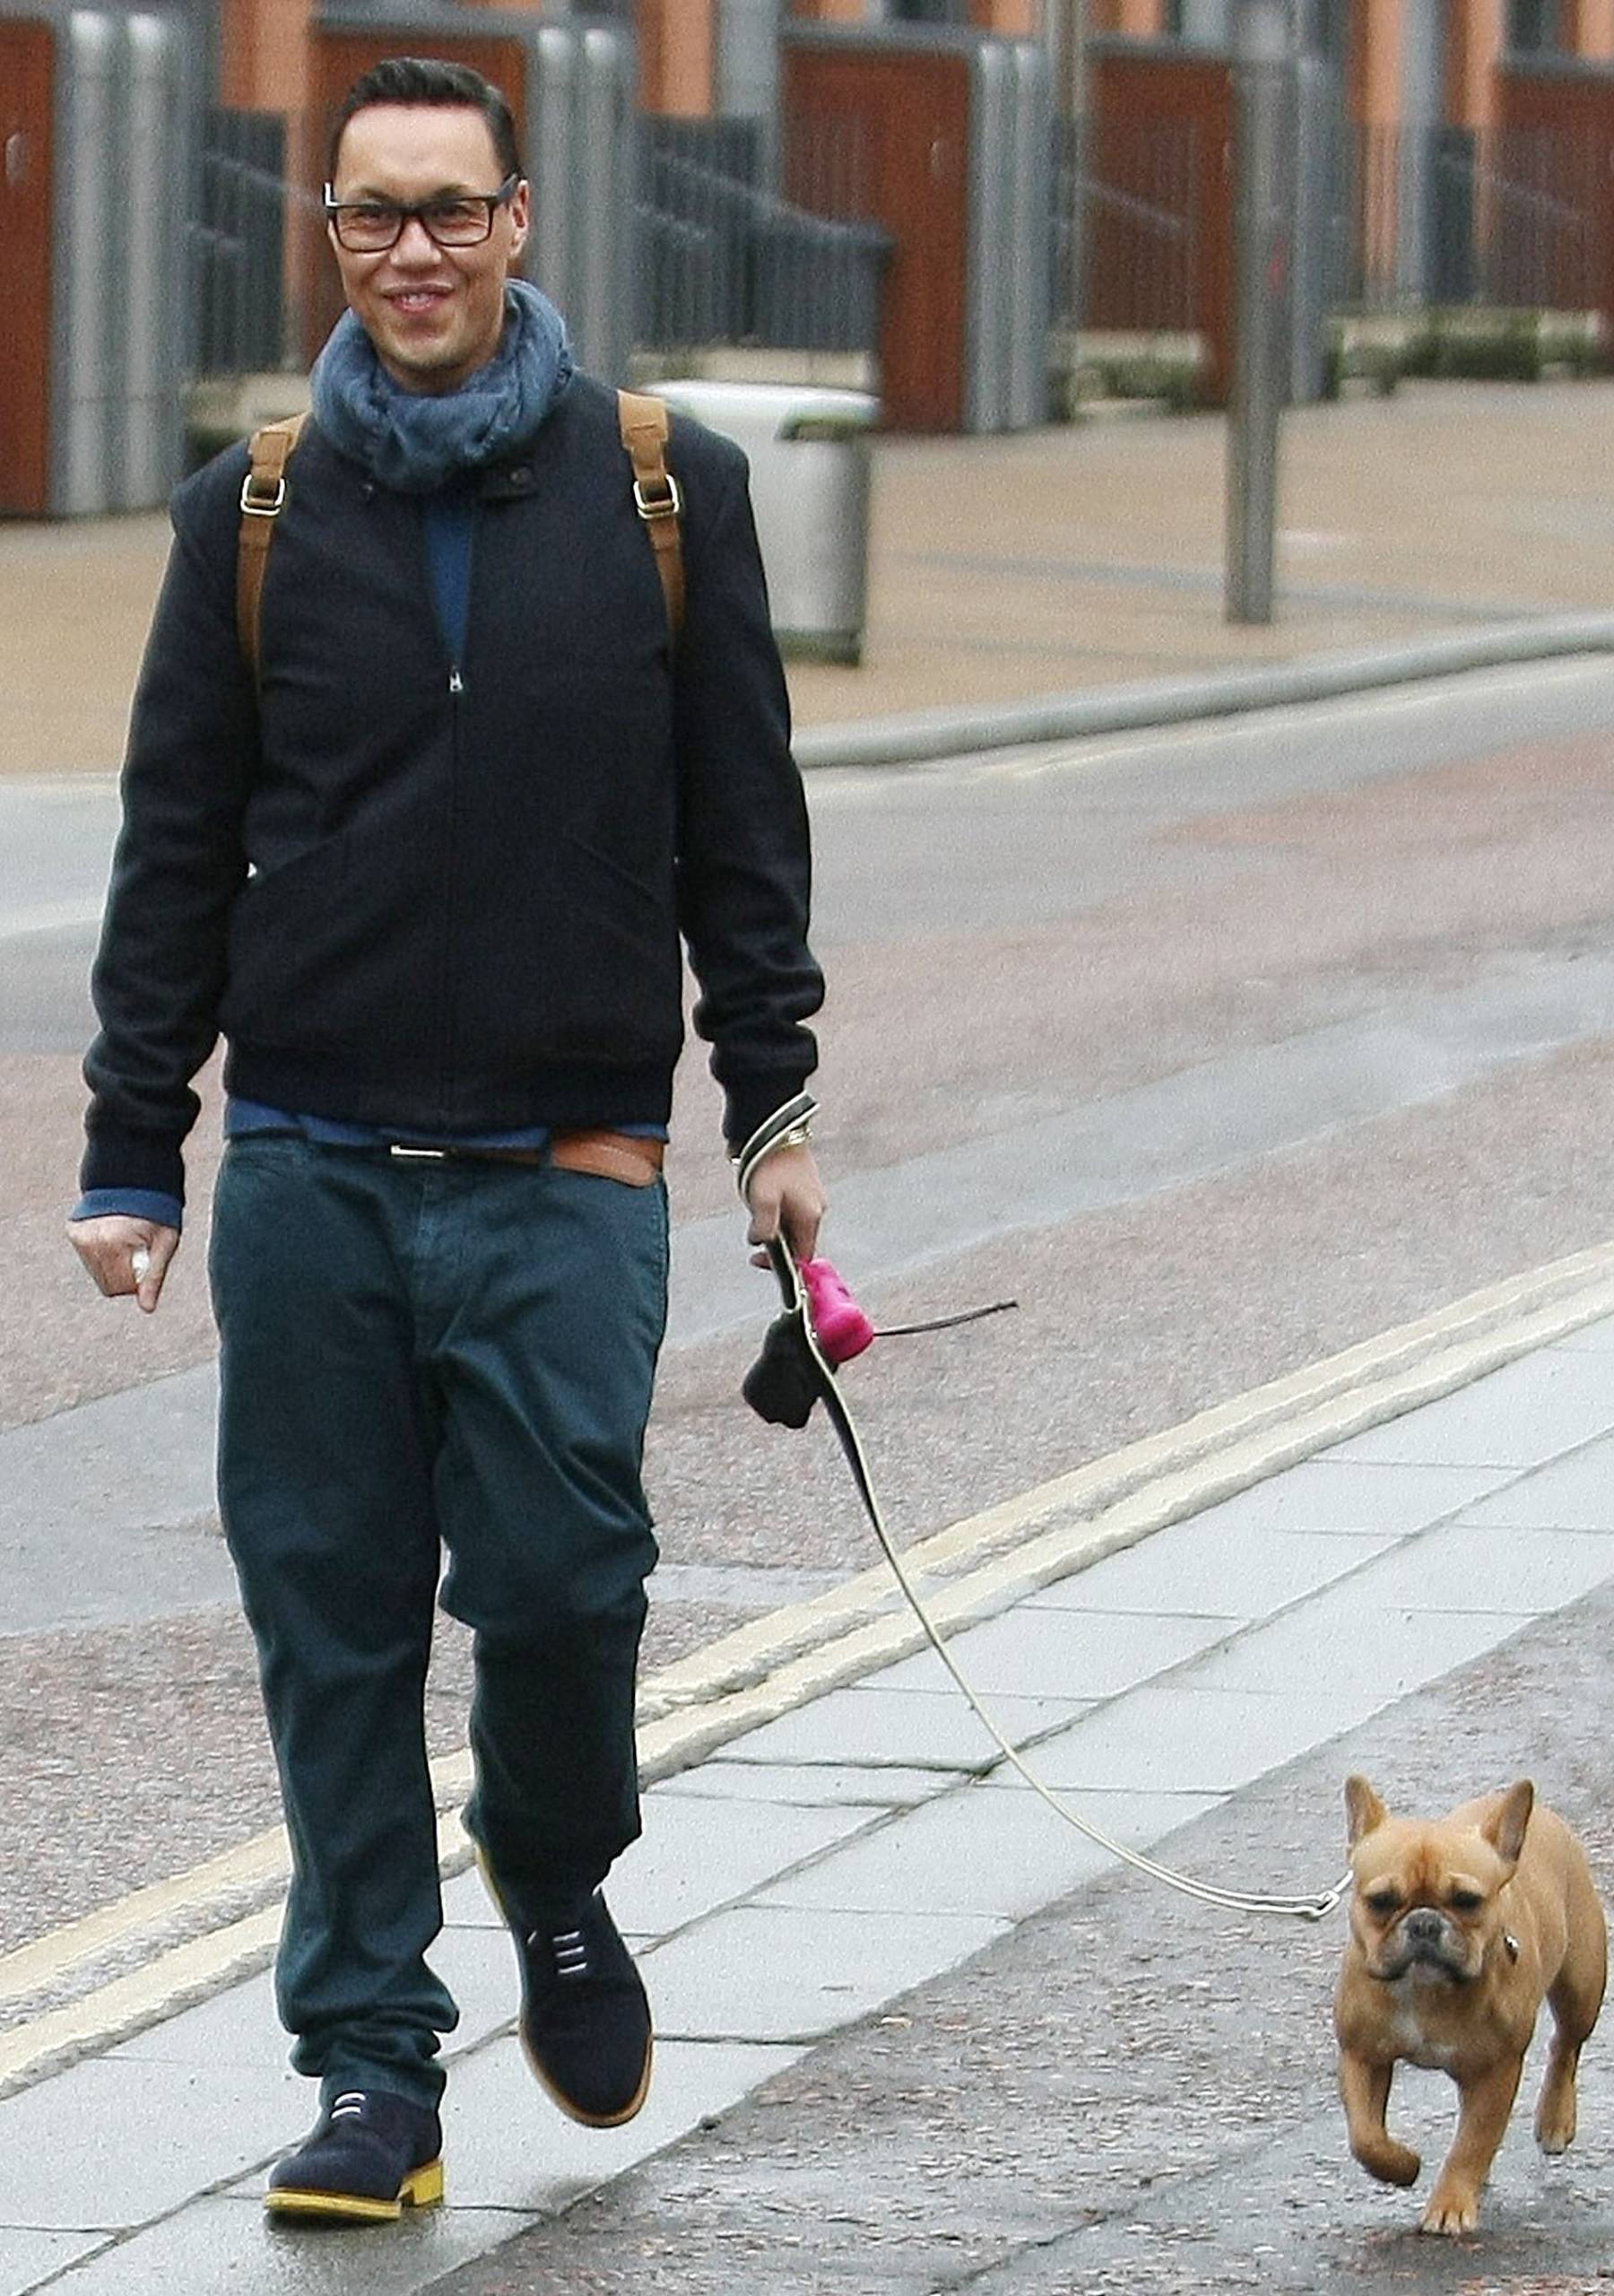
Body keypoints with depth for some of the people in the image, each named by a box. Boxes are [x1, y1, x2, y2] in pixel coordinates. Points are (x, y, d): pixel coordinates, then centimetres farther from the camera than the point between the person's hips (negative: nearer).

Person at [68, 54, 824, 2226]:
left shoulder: (670, 492, 4)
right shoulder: (255, 515, 6)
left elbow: (743, 828, 9)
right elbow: (177, 849, 9)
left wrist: (775, 1108, 4)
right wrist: (132, 1154, 5)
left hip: (565, 1171, -1)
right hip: (309, 1170, 1)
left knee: (557, 1576, -9)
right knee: (335, 1624, 1)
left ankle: (561, 1889, 22)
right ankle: (371, 2060, 10)